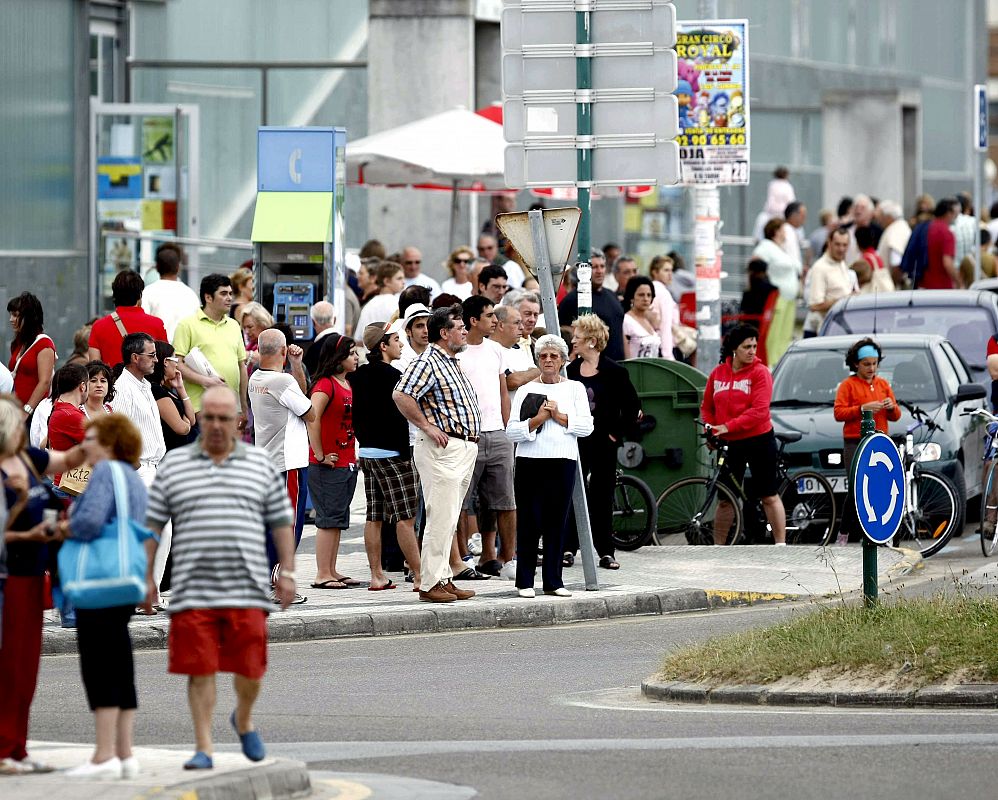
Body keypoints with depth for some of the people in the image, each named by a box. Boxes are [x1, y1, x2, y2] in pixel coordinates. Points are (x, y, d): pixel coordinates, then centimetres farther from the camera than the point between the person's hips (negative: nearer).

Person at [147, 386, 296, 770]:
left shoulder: (259, 464, 11)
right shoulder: (174, 465, 9)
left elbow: (281, 522, 13)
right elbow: (152, 523, 10)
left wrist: (287, 571, 6)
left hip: (246, 590, 0)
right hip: (193, 591, 0)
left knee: (249, 669, 1)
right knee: (200, 670, -4)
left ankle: (243, 720, 31)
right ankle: (204, 748, 2)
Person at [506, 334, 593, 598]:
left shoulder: (575, 388, 13)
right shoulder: (526, 390, 9)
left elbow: (586, 426, 2)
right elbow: (512, 432, 1)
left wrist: (559, 416, -7)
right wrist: (537, 420, -12)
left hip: (563, 462, 1)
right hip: (531, 461, -1)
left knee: (557, 522, 1)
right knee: (529, 522, -3)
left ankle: (553, 581, 7)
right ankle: (525, 582, 2)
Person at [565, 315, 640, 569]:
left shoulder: (614, 372, -6)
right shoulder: (571, 370, 6)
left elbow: (632, 407, -4)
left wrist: (617, 433, -5)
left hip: (602, 443, -3)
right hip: (575, 441, 3)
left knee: (602, 497, 3)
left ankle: (606, 552, 9)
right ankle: (568, 548, 4)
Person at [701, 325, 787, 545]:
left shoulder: (760, 372, -8)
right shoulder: (718, 373, 5)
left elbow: (759, 411, -17)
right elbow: (707, 407, 13)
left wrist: (728, 426, -22)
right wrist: (711, 431, -4)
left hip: (759, 441, -4)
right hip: (730, 444, 4)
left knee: (769, 497, 0)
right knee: (725, 499, 9)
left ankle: (781, 546, 2)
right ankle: (717, 547, 16)